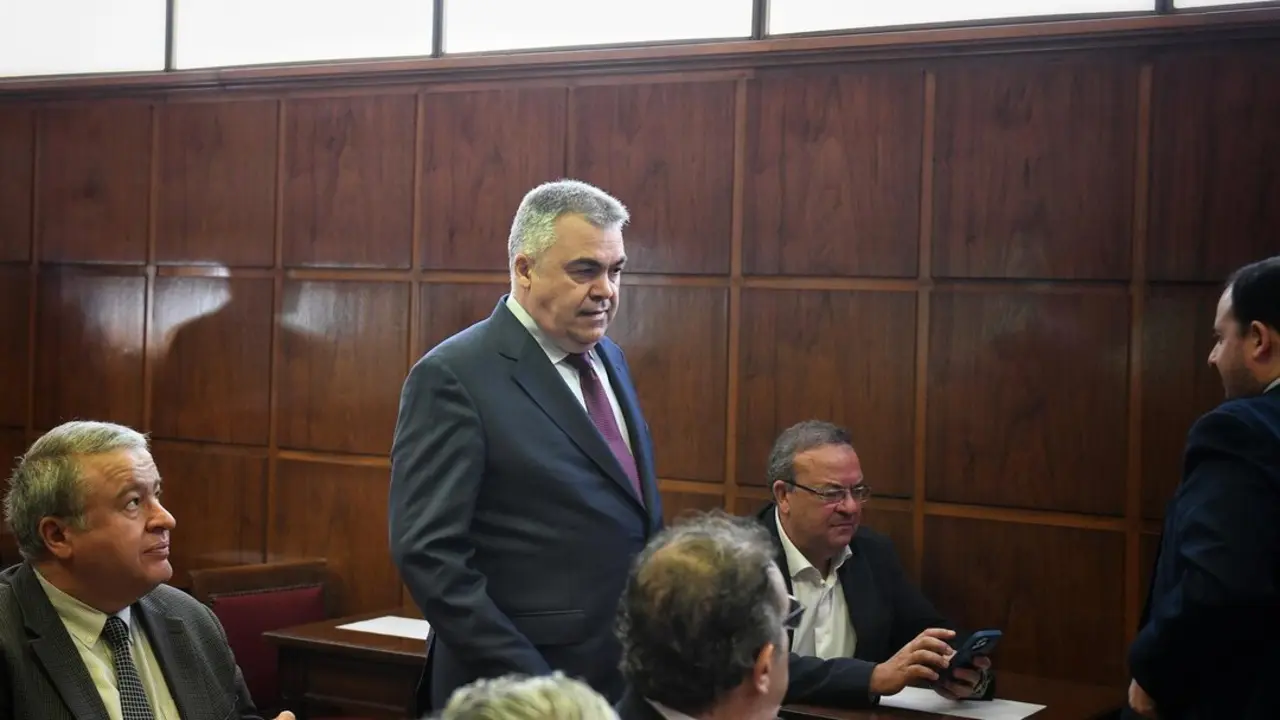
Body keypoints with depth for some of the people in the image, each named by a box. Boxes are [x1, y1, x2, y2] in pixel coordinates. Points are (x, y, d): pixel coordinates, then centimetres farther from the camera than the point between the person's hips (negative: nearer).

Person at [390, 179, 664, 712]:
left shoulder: (607, 358, 10)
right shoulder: (454, 377, -13)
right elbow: (428, 553, -17)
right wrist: (526, 682, -19)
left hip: (629, 677, 7)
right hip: (524, 685, -7)